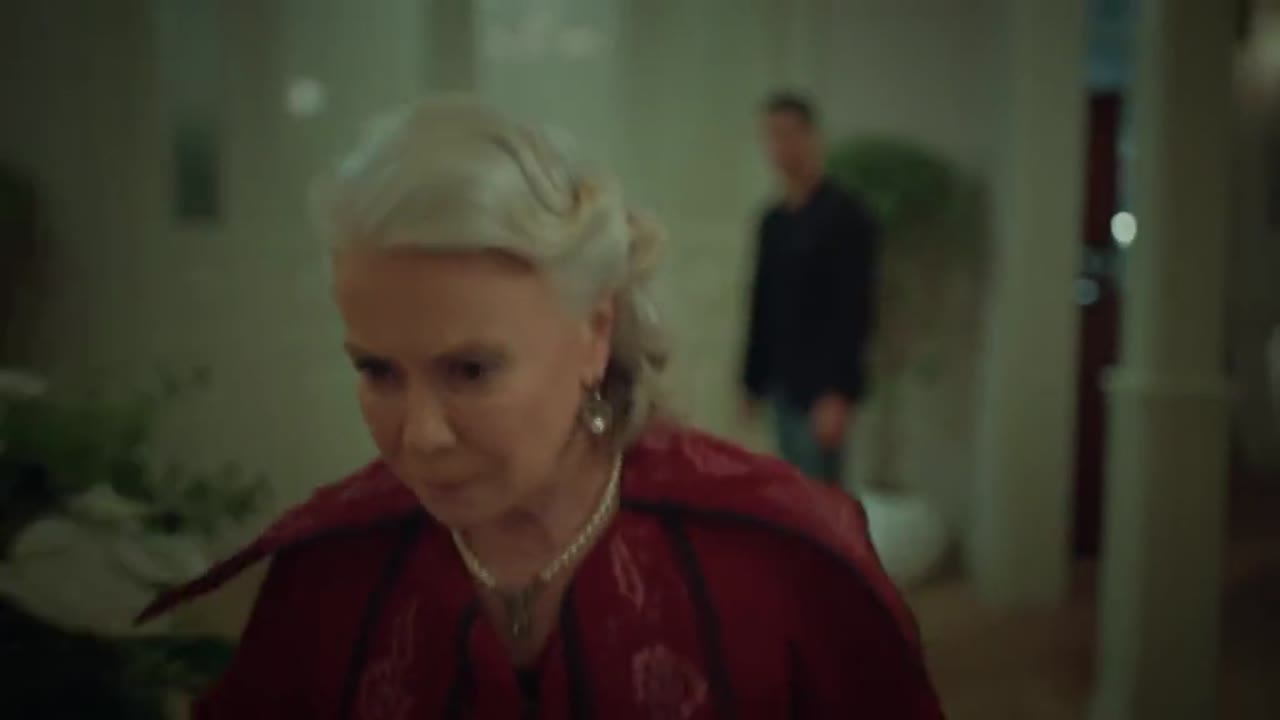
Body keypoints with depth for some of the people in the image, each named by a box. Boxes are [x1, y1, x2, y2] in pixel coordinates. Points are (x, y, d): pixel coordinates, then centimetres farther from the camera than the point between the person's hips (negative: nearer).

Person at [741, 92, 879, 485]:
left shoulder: (846, 216, -8)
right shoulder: (773, 220, 12)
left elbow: (856, 308, -14)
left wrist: (840, 393, -20)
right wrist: (753, 381, 13)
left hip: (823, 388, -7)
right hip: (783, 384, 7)